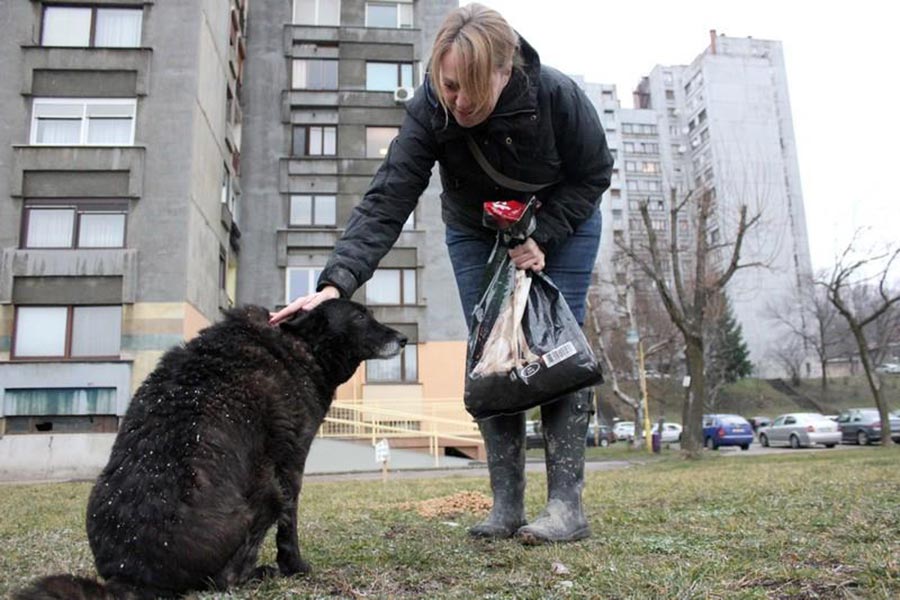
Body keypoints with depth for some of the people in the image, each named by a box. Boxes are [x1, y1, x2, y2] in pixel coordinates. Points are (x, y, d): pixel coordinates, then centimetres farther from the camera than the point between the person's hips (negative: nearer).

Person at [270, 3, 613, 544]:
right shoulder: (429, 111, -28)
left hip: (561, 228, -1)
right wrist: (337, 281, -49)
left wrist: (542, 237, -27)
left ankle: (567, 504, -7)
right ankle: (507, 507, 0)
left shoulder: (559, 96, -31)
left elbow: (593, 175, -15)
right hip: (475, 233, 2)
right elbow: (387, 201, -36)